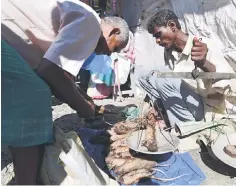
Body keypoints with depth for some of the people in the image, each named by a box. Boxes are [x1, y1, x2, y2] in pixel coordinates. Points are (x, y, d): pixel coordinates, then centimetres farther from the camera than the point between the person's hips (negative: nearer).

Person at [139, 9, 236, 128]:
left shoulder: (206, 46, -18)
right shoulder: (169, 53, 1)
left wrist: (204, 63, -44)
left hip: (210, 110, -6)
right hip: (185, 107, 7)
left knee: (161, 75, -24)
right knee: (145, 78, -1)